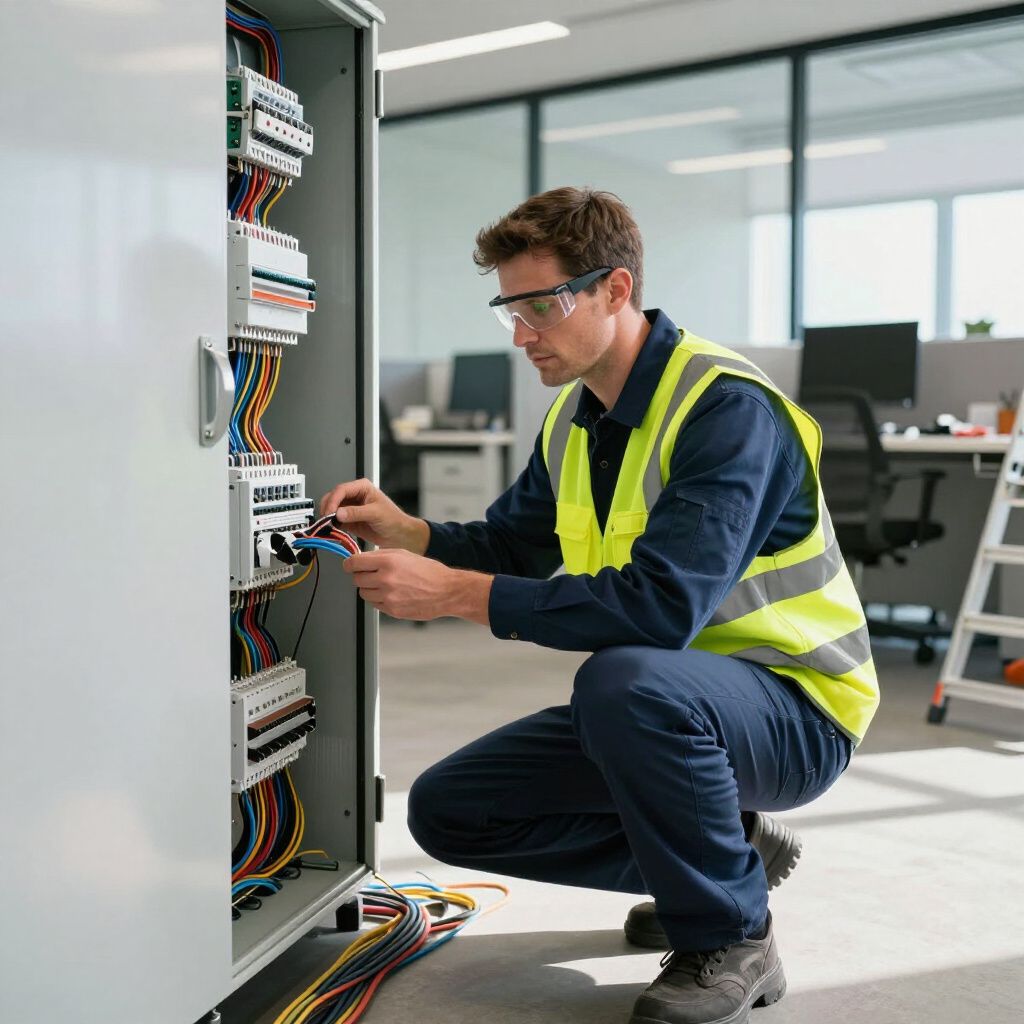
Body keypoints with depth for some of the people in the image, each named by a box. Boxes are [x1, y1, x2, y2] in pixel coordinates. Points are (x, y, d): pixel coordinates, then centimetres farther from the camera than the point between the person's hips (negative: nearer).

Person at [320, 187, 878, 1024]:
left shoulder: (728, 408, -23)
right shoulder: (575, 417, 4)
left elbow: (660, 606, -35)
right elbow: (509, 543, 14)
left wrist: (454, 593, -33)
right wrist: (408, 533, -7)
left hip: (795, 709, -8)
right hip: (660, 704, 8)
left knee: (624, 678, -39)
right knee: (448, 810, 2)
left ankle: (729, 941, -13)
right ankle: (723, 845, 13)